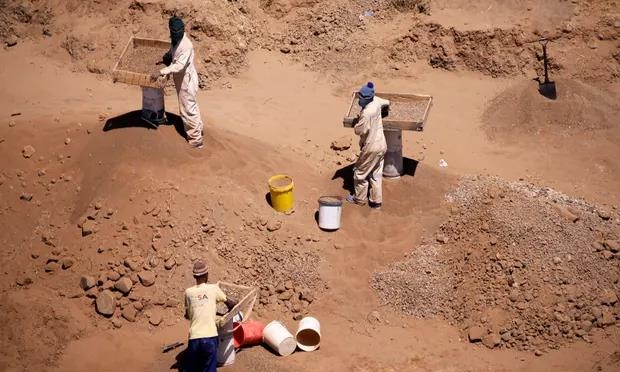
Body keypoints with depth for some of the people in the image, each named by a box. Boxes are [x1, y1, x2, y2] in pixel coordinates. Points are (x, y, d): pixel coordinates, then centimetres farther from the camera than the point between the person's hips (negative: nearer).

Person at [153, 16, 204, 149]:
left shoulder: (186, 45, -26)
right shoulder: (175, 41, 3)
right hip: (181, 80, 9)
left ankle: (196, 139, 2)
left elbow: (179, 65, -35)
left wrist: (161, 72, -38)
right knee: (191, 106, 22)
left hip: (187, 80, -9)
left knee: (187, 109, -5)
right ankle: (197, 128, 38)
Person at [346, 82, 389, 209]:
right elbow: (387, 102, 18)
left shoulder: (366, 113, -27)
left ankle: (360, 198, 24)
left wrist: (358, 119, -4)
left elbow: (358, 130, -21)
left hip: (371, 147, -8)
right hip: (381, 145, 8)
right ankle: (376, 200, 21)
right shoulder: (376, 101, -4)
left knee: (360, 172, 10)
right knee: (376, 174, 16)